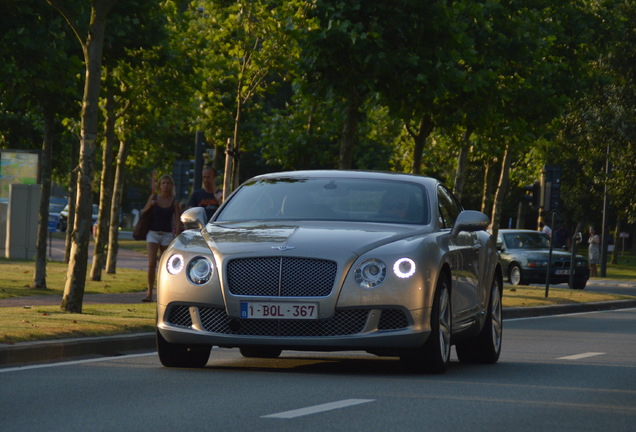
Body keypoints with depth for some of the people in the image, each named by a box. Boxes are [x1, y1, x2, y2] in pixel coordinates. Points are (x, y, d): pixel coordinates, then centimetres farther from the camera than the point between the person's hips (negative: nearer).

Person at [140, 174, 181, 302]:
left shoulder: (174, 202, 1)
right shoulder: (153, 198, 3)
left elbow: (177, 221, -1)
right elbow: (143, 213, 11)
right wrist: (150, 205, -8)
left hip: (167, 235, 0)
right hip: (153, 234, 0)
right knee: (152, 264, -12)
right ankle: (149, 293, -13)